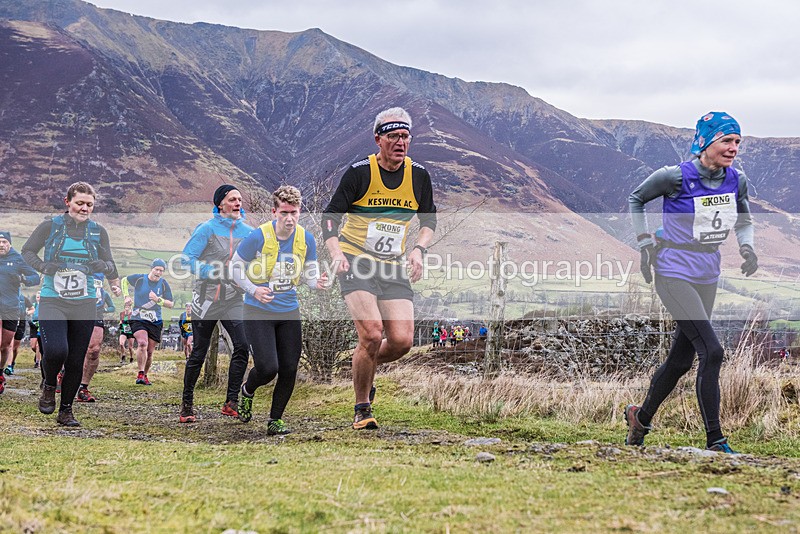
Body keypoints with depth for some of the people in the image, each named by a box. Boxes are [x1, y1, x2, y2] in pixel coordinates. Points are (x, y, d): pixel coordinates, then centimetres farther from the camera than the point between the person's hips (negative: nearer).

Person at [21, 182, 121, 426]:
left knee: (76, 362, 3)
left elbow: (110, 264, 16)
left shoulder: (98, 231, 7)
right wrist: (44, 266, -8)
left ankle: (66, 411, 20)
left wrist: (104, 266, -7)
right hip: (53, 301, -3)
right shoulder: (50, 227, 0)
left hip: (85, 303, 3)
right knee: (56, 350, -23)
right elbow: (27, 251, 11)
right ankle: (49, 386, 9)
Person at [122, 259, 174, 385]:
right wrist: (126, 296, 7)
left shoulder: (164, 284, 0)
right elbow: (124, 280, 18)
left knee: (149, 352, 7)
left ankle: (145, 375, 26)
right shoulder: (139, 279, -2)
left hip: (155, 322, 2)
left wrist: (158, 300, -18)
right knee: (142, 344, -26)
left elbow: (170, 304, -1)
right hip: (138, 319, -2)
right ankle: (140, 374, -23)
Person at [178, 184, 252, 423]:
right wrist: (217, 273, -20)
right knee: (199, 352, 5)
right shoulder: (208, 229, -7)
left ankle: (231, 403, -9)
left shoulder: (248, 231, 7)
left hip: (233, 298, 3)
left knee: (242, 346, -15)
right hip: (206, 297, -3)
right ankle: (187, 404, 20)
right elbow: (187, 258, -12)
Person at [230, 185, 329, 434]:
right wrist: (253, 290, -19)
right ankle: (247, 392, 21)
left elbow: (309, 272, 9)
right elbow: (235, 266, -4)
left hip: (289, 312, 4)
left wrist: (317, 282, -15)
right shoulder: (258, 237, -16)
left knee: (289, 370, 2)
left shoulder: (307, 239, -3)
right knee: (268, 368, -15)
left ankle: (275, 420, 21)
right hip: (258, 311, -4)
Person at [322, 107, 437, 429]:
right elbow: (330, 216, -5)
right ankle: (362, 409, 0)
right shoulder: (359, 172, -9)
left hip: (394, 269, 4)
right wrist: (336, 253, -21)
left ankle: (366, 367, 27)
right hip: (357, 264, -4)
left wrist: (418, 249, -2)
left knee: (402, 342, -9)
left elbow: (429, 221, 16)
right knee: (372, 335, -19)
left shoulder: (419, 175, 3)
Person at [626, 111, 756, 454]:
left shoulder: (736, 181, 0)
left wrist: (747, 247, -1)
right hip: (674, 275, -6)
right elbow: (636, 199, 1)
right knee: (712, 352, -17)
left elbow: (744, 220, 18)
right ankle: (715, 442, -10)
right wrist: (646, 245, -5)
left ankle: (641, 417, 35)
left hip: (707, 277, 7)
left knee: (681, 359, 13)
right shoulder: (676, 177, -15)